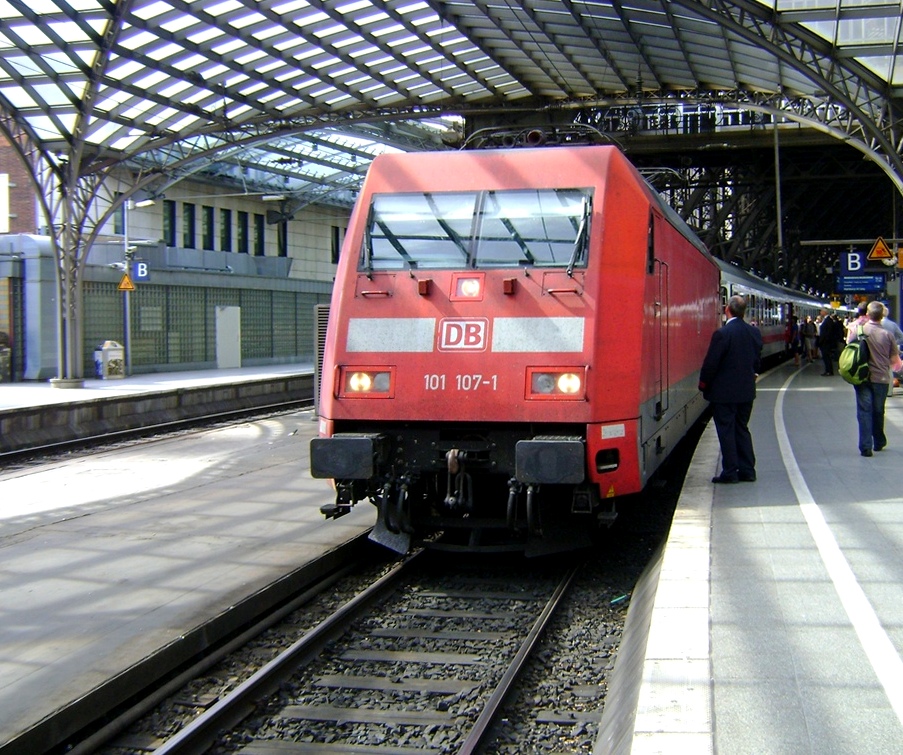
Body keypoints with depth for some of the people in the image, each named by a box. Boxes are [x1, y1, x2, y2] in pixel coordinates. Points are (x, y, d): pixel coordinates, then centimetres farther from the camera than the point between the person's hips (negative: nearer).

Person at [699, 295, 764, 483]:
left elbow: (711, 362, -15)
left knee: (726, 431, 1)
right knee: (742, 429, 16)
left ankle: (730, 472, 3)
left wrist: (704, 383, -1)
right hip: (747, 391, 6)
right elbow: (758, 360, 11)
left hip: (724, 392, -6)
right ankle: (747, 471, 16)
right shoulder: (754, 332, 3)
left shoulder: (722, 333, -18)